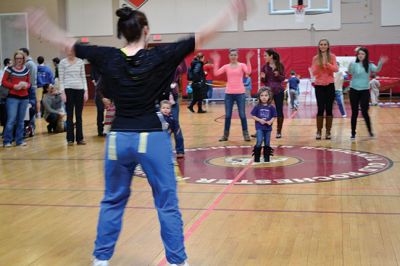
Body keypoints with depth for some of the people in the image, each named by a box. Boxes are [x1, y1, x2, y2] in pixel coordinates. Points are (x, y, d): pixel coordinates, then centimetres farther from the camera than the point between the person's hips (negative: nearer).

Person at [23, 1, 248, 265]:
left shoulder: (108, 57, 0)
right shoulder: (160, 56, -8)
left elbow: (68, 43, 13)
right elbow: (202, 37, -6)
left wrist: (41, 26, 28)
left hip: (118, 138, 3)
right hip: (152, 138, -3)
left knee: (113, 201, 18)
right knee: (167, 203, 6)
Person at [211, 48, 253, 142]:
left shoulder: (242, 65, 1)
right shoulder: (226, 66, 6)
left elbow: (248, 72, -19)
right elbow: (216, 73, -6)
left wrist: (248, 60, -22)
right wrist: (216, 61, -11)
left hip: (240, 93, -2)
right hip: (229, 93, 2)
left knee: (242, 115, 1)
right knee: (227, 115, 7)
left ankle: (246, 134, 11)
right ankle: (225, 135, 17)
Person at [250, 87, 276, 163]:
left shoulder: (271, 107, -1)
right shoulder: (257, 107, -4)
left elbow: (274, 117, 4)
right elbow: (253, 116, -1)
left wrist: (270, 121, -15)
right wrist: (260, 120, -15)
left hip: (268, 128, 2)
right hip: (259, 127, -2)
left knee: (267, 143, 9)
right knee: (259, 142, -14)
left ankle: (266, 158, 22)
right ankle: (256, 157, -3)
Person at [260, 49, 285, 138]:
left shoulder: (280, 65, -3)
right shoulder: (264, 67, 2)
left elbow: (283, 78, -1)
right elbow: (264, 81, 5)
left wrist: (278, 75, -20)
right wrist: (263, 77, -16)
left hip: (279, 91, -1)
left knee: (279, 111, 3)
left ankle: (279, 132, 12)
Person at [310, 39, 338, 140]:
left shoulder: (332, 57, 2)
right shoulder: (315, 58, 3)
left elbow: (336, 69, -10)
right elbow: (314, 72, -1)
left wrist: (327, 64, -24)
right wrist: (318, 65, -18)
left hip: (330, 85, 0)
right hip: (319, 86, 0)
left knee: (329, 109, 2)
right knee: (320, 109, -2)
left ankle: (328, 132, 9)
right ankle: (319, 132, 7)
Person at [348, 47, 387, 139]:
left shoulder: (369, 65, -1)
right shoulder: (354, 64, -2)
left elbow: (376, 70, -18)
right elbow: (350, 72, -19)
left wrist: (381, 63, -38)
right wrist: (350, 66, -40)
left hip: (365, 91, 0)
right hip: (354, 90, 1)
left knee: (364, 112, -3)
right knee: (354, 112, 5)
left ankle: (370, 130, 16)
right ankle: (353, 133, 13)